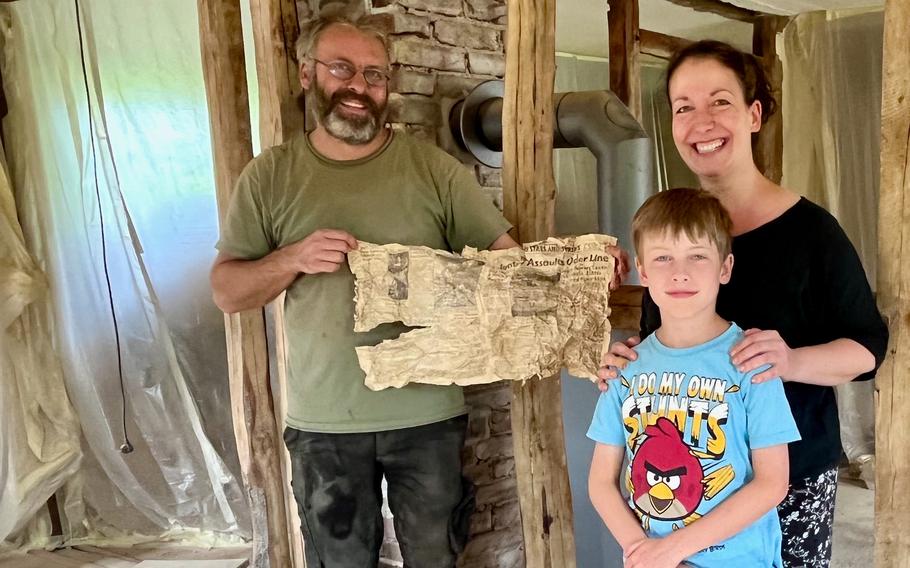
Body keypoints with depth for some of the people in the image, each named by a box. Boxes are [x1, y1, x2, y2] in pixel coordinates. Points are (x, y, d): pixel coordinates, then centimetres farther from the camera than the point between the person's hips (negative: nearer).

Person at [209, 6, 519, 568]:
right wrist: (293, 258, -18)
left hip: (427, 412, 0)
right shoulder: (270, 175, 0)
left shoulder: (434, 167, -3)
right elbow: (227, 290, 0)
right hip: (323, 420, 1)